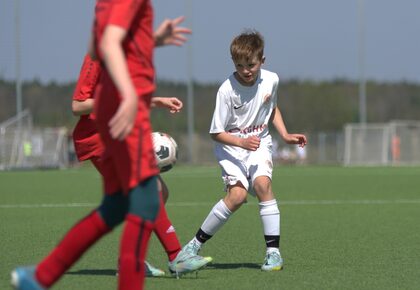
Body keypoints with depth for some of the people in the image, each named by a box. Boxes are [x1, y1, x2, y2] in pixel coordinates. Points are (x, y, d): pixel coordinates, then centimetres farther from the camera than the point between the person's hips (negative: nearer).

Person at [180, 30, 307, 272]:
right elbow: (216, 133, -12)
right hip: (231, 147, -3)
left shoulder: (271, 80, -5)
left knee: (262, 183, -25)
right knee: (238, 194, -24)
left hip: (259, 144, 3)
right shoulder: (227, 90, -18)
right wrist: (241, 142, -27)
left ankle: (274, 252, -20)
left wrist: (285, 135, 9)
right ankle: (195, 245, -8)